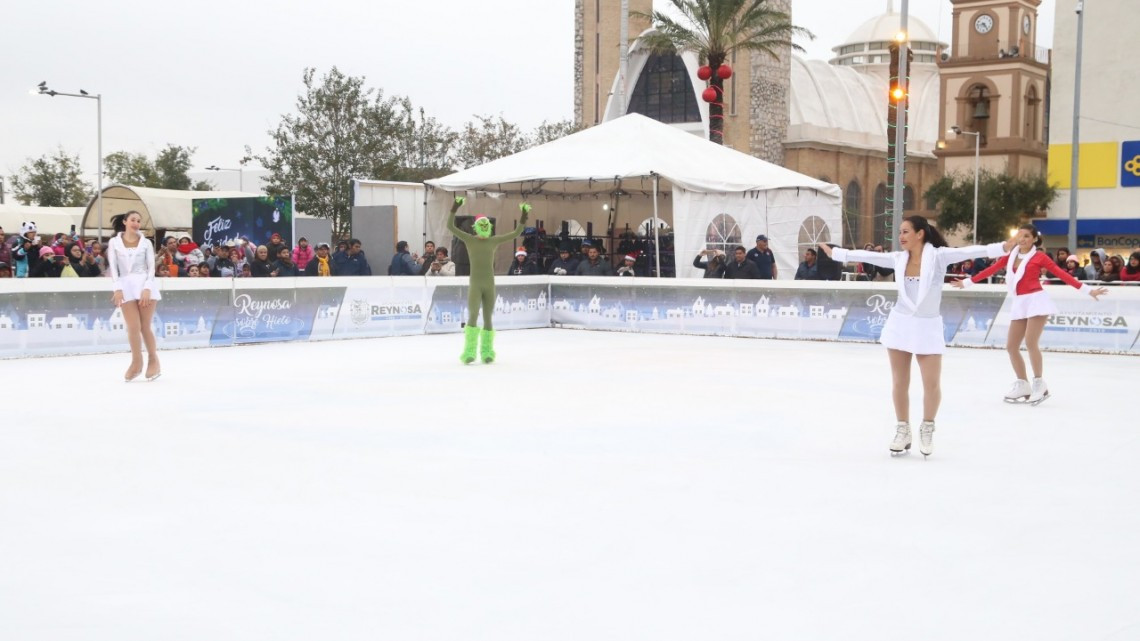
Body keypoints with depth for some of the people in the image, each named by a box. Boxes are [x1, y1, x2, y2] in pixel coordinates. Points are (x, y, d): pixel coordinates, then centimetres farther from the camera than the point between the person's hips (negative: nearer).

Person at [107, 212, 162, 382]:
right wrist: (117, 289, -9)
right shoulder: (114, 242, 6)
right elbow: (113, 267, 2)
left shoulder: (146, 243, 7)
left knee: (145, 326, -1)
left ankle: (153, 361, 14)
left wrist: (147, 289, -10)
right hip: (126, 286, 0)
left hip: (145, 285, 0)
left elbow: (151, 267, 3)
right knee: (133, 328, -7)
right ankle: (136, 363, 6)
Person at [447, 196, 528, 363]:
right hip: (475, 285, -3)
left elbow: (516, 233, 8)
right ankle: (468, 352, -11)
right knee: (473, 316, -15)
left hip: (490, 285, 3)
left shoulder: (495, 241, 7)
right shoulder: (469, 240, -1)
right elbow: (450, 226, -9)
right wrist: (454, 208, -20)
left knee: (488, 318, 6)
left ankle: (486, 352, 12)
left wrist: (524, 216, -1)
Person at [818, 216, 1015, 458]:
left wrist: (1003, 247, -36)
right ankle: (903, 431, 24)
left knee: (932, 384, 0)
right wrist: (834, 252, 11)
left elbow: (967, 252, -23)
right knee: (899, 383, 8)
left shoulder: (938, 256, -12)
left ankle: (927, 429, 25)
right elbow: (868, 256, 7)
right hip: (900, 324, 3)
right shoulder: (898, 258, -1)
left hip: (928, 327, -3)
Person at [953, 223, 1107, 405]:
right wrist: (967, 282, 14)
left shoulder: (1039, 256, -2)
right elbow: (991, 269, 13)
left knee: (1030, 342, -17)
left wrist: (1087, 290, -9)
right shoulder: (1011, 255, 10)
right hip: (1019, 303, 6)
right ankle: (1023, 385, 14)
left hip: (1036, 300, -6)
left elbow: (1061, 273, -5)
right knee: (1011, 346, 3)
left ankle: (1039, 384, -6)